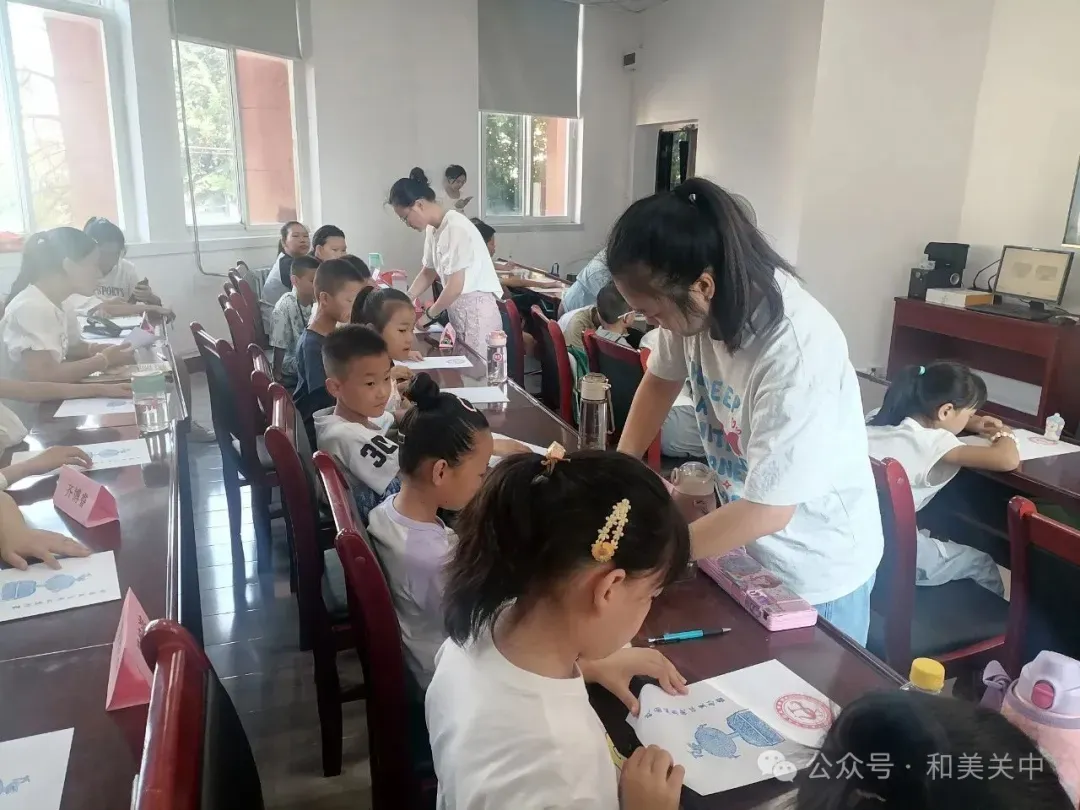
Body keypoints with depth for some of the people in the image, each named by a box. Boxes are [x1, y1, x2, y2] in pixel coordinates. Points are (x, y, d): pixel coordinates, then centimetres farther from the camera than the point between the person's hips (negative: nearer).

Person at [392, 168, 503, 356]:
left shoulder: (455, 228, -19)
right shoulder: (433, 229, 7)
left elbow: (455, 286, -21)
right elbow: (429, 272, 19)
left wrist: (429, 315, -8)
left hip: (477, 310, -8)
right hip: (458, 309, 8)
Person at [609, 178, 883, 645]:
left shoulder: (795, 351, -36)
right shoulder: (696, 303, -16)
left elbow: (766, 509, -31)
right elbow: (660, 380, 5)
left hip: (814, 564, -6)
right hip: (744, 541, 6)